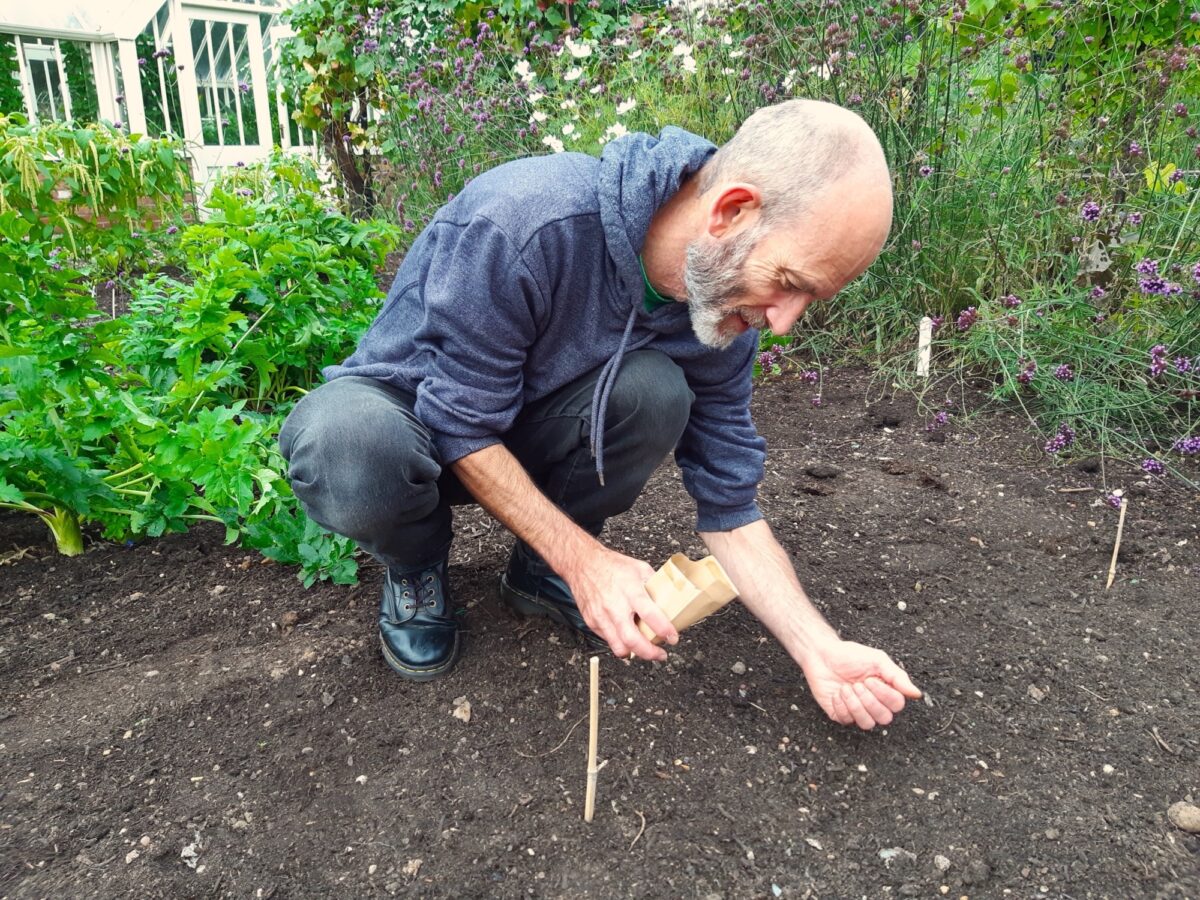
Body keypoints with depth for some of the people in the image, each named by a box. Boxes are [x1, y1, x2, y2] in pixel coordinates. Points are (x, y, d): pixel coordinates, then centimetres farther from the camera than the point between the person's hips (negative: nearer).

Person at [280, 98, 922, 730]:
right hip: (406, 407, -3)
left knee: (654, 389, -27)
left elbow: (729, 505, -10)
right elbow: (462, 424, -27)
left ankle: (536, 568, 0)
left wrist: (820, 651, -17)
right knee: (351, 444, -40)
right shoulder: (525, 219, -35)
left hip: (525, 428, 4)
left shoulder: (727, 301, -15)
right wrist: (583, 557, -27)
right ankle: (414, 567, -2)